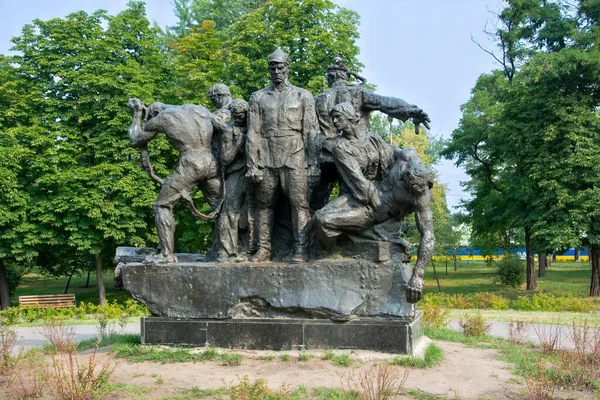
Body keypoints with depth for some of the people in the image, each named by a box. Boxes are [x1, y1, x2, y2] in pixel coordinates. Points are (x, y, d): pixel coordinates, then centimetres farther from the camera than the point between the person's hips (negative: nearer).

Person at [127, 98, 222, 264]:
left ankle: (167, 254, 1)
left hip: (189, 164, -4)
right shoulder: (201, 110, 21)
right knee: (220, 205, 15)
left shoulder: (160, 118, 11)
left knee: (162, 205, 7)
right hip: (211, 162, 5)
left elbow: (135, 141, 22)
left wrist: (137, 115, 32)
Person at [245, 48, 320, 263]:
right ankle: (264, 249, 10)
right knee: (263, 204, 3)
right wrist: (252, 165, 0)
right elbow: (253, 134, 8)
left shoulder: (303, 96, 10)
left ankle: (300, 249, -5)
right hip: (266, 158, 2)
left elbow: (311, 131, 5)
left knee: (299, 202, -8)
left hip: (294, 156, -2)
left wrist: (313, 163, -2)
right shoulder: (258, 97, 13)